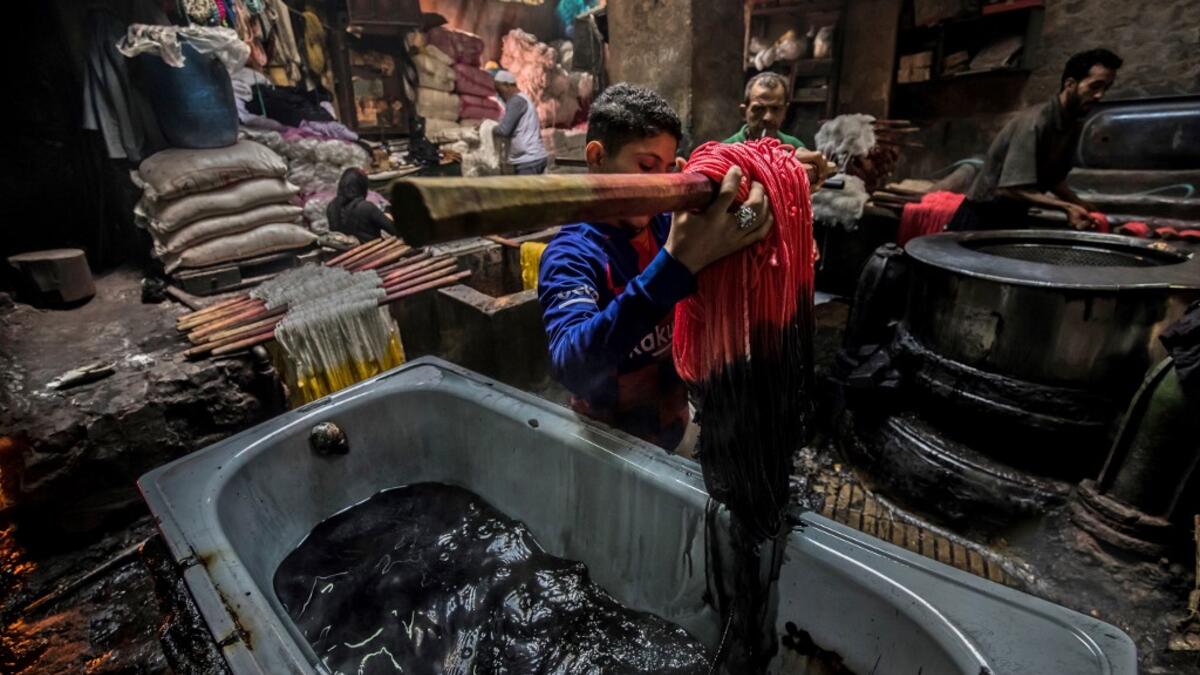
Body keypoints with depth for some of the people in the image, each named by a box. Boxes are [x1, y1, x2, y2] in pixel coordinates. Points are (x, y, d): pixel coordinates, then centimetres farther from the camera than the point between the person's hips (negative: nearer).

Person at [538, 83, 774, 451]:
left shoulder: (668, 225, -9)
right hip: (611, 441, -5)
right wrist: (677, 262, -49)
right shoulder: (571, 255, -24)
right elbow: (572, 368, -42)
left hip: (675, 423, 5)